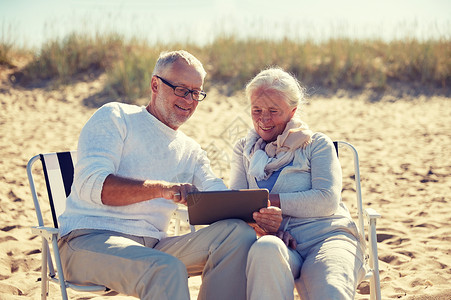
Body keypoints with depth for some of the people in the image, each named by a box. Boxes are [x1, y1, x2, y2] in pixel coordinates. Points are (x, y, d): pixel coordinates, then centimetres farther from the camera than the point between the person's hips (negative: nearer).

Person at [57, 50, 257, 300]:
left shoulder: (190, 151, 22)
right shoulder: (115, 117, 3)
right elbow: (91, 183, -14)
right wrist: (160, 188, -30)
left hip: (153, 246, 6)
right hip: (89, 240, -6)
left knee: (237, 233, -16)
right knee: (167, 269, -36)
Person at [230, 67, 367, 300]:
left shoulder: (317, 144, 12)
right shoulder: (244, 149, 22)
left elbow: (327, 200, -3)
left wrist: (271, 199, -8)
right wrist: (255, 216, -15)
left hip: (326, 236, -2)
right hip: (280, 243, 3)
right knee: (265, 248, -38)